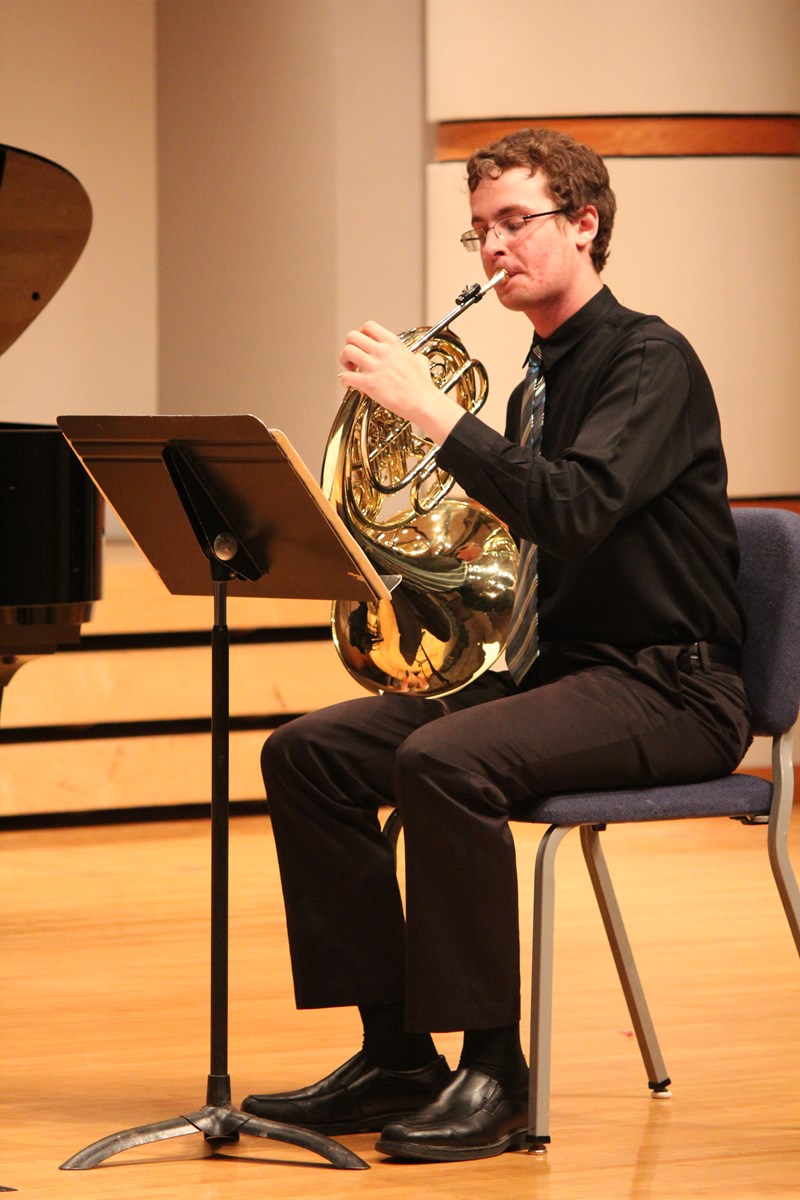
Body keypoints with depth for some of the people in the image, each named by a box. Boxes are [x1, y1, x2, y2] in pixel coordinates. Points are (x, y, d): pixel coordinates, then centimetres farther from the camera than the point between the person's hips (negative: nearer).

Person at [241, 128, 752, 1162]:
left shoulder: (650, 362, -10)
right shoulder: (538, 381, 17)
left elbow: (577, 510, -28)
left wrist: (430, 410, -27)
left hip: (668, 689, -9)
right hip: (556, 667, 9)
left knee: (444, 761, -34)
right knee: (308, 753, -6)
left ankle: (492, 1074, -25)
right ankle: (395, 1053, -5)